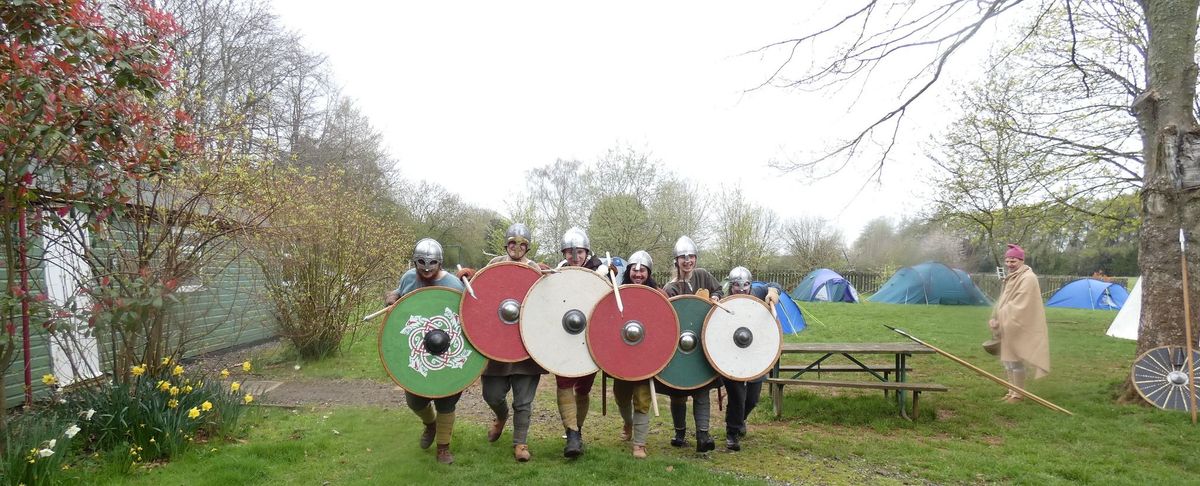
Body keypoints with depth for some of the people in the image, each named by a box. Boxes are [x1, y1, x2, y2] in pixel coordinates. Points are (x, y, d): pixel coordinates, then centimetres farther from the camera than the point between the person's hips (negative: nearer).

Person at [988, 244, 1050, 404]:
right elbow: (1004, 302, 16)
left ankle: (1018, 394, 4)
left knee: (1016, 359, -4)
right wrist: (997, 319, 1)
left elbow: (1020, 305, -22)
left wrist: (1000, 319, -21)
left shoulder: (1027, 278, -16)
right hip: (1008, 326, 10)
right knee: (1008, 358, 14)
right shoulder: (1011, 278, 14)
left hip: (1019, 327, -9)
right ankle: (1012, 390, 23)